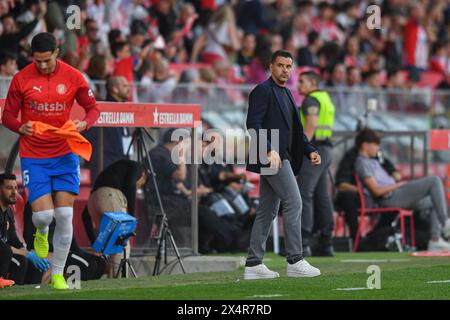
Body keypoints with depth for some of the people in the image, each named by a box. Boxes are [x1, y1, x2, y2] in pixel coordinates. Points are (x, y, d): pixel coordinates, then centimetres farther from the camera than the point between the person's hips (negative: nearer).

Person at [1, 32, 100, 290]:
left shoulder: (73, 77, -3)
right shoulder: (22, 79, -5)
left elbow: (93, 108, 7)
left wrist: (84, 123, -15)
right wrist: (21, 127, -19)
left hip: (65, 155, 1)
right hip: (34, 157, -1)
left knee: (65, 215, -5)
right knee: (43, 214, -12)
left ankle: (58, 274, 8)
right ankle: (42, 233, 28)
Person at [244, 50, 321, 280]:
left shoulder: (286, 94, 21)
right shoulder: (262, 91, -8)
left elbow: (295, 129, 24)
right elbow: (253, 124, -18)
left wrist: (309, 150, 11)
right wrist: (269, 150, -28)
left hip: (280, 158, 10)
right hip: (271, 157, -10)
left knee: (267, 211, 8)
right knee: (293, 203, -13)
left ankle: (253, 265, 9)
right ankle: (294, 261, -13)